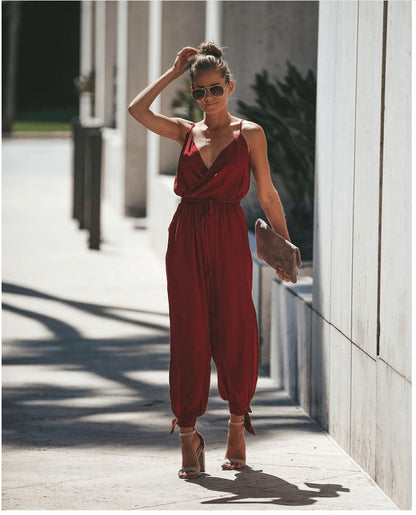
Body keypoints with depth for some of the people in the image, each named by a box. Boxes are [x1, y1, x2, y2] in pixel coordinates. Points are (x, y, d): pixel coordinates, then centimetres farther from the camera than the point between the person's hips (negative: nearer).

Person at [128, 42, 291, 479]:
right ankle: (188, 435, 5)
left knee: (234, 330, -2)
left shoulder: (249, 133, 4)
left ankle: (237, 426, 15)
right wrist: (174, 71, 4)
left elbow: (267, 194, 6)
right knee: (189, 333, 0)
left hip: (229, 238, -2)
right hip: (187, 237, 2)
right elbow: (137, 109, -2)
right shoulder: (187, 132, 11)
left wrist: (285, 246, 4)